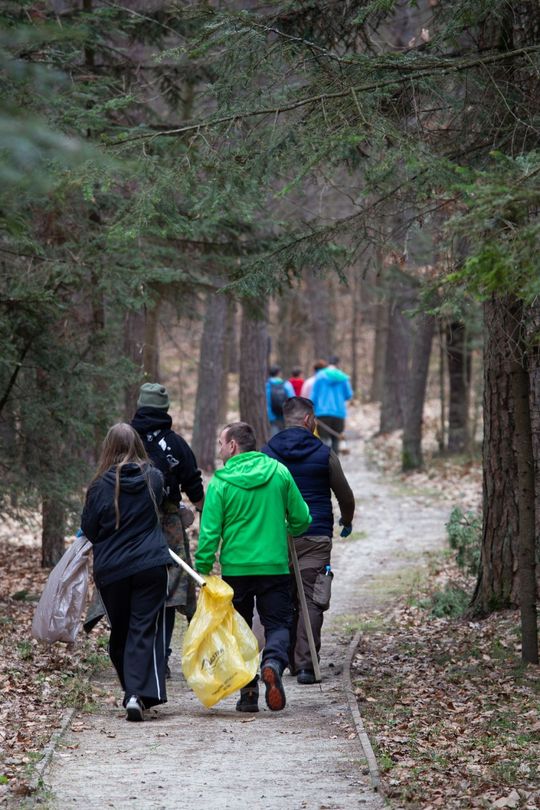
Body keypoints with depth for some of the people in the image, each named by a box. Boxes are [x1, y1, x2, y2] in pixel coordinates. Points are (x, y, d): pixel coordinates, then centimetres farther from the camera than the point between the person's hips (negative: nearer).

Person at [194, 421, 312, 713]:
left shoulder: (220, 482, -7)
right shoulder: (279, 472, 0)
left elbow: (210, 532, -9)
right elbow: (301, 519, 6)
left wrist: (202, 571, -2)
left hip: (235, 568, -1)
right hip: (275, 566, 1)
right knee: (278, 624, 8)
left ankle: (248, 693, 8)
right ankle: (273, 662, -23)